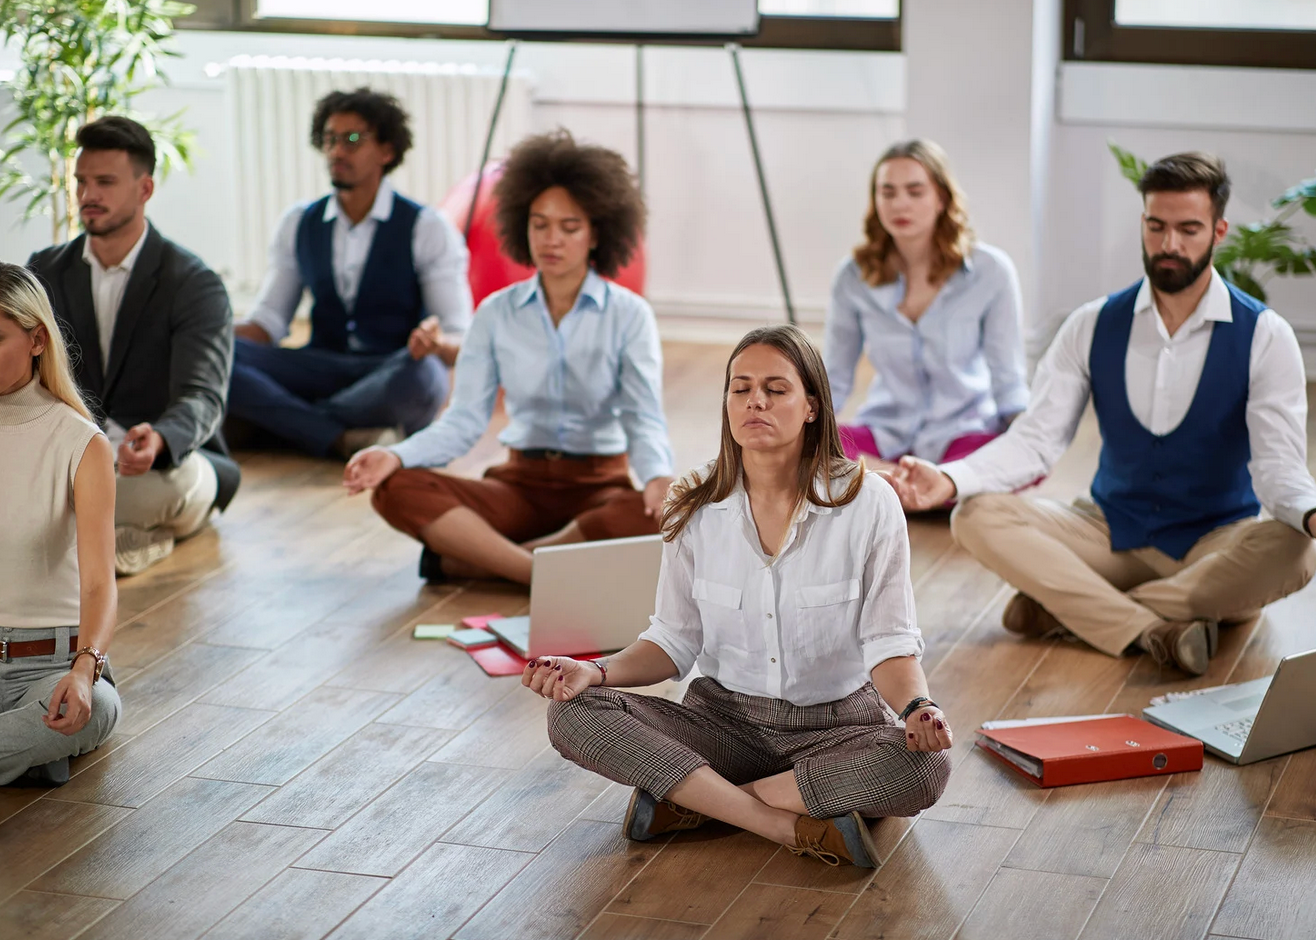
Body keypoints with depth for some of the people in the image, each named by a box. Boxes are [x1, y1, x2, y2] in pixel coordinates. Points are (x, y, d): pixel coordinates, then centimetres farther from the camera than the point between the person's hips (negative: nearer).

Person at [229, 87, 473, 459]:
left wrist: (436, 342, -32)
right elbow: (268, 320, 12)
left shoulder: (428, 229, -1)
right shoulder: (298, 224, 12)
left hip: (391, 375, -3)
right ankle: (342, 438, -32)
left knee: (422, 375, -41)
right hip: (322, 370, 3)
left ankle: (284, 421, -25)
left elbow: (461, 340, -6)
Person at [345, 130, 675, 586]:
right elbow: (464, 419, -1)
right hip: (521, 483, 2)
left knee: (669, 516, -38)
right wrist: (395, 456, -21)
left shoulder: (629, 315, -3)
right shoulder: (497, 314, 4)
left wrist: (659, 476, -36)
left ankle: (467, 557, -27)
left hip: (599, 486, -2)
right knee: (397, 489, -24)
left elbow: (644, 417, -13)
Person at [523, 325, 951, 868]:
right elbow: (675, 642, 4)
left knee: (924, 767, -35)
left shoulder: (867, 503, -10)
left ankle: (688, 799, -21)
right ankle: (797, 828, -27)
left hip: (837, 723, -1)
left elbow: (889, 643, -9)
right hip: (724, 718, 2)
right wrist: (598, 672, -15)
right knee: (573, 715, -23)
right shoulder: (696, 509, -2)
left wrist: (917, 707, -31)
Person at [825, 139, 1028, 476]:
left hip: (961, 432, -1)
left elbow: (1007, 379, -3)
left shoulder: (990, 271, -7)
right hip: (886, 431, 2)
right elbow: (833, 382, 7)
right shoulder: (854, 277, -1)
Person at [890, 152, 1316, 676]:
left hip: (1217, 542, -2)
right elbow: (1037, 438, -5)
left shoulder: (1263, 336, -8)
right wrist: (949, 480, -24)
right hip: (1113, 531, 2)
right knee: (977, 516, -21)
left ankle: (1063, 605, -31)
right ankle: (1153, 628, -34)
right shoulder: (1094, 327, 0)